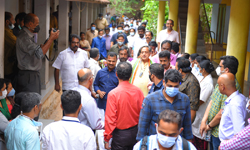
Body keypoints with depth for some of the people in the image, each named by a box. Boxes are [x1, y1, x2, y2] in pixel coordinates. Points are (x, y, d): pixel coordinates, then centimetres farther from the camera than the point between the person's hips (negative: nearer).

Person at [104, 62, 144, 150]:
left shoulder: (113, 94, -19)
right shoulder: (138, 91, -8)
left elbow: (110, 118, -16)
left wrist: (107, 139, -5)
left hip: (120, 134, -4)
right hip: (135, 132, 4)